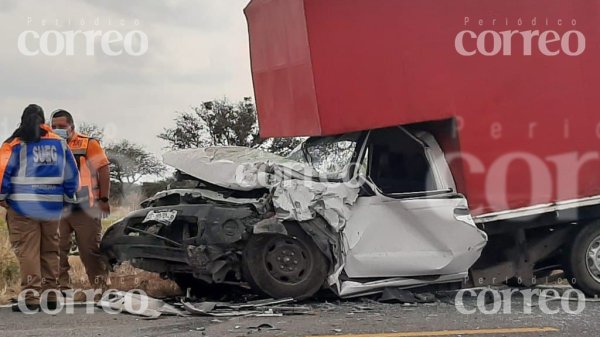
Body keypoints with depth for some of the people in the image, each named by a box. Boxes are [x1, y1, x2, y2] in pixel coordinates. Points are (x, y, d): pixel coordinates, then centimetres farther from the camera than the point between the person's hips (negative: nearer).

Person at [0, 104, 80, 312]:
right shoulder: (59, 144, 9)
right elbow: (72, 176, 11)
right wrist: (67, 199, 23)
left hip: (23, 207, -4)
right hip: (52, 208, 4)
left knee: (27, 250, -3)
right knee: (50, 251, 13)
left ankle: (30, 296, -10)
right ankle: (50, 294, 16)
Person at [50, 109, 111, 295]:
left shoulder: (88, 144, -2)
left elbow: (104, 170, -4)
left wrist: (104, 199, -8)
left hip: (84, 208, -5)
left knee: (90, 250, -2)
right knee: (57, 250, 4)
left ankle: (102, 286, 6)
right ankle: (62, 287, 13)